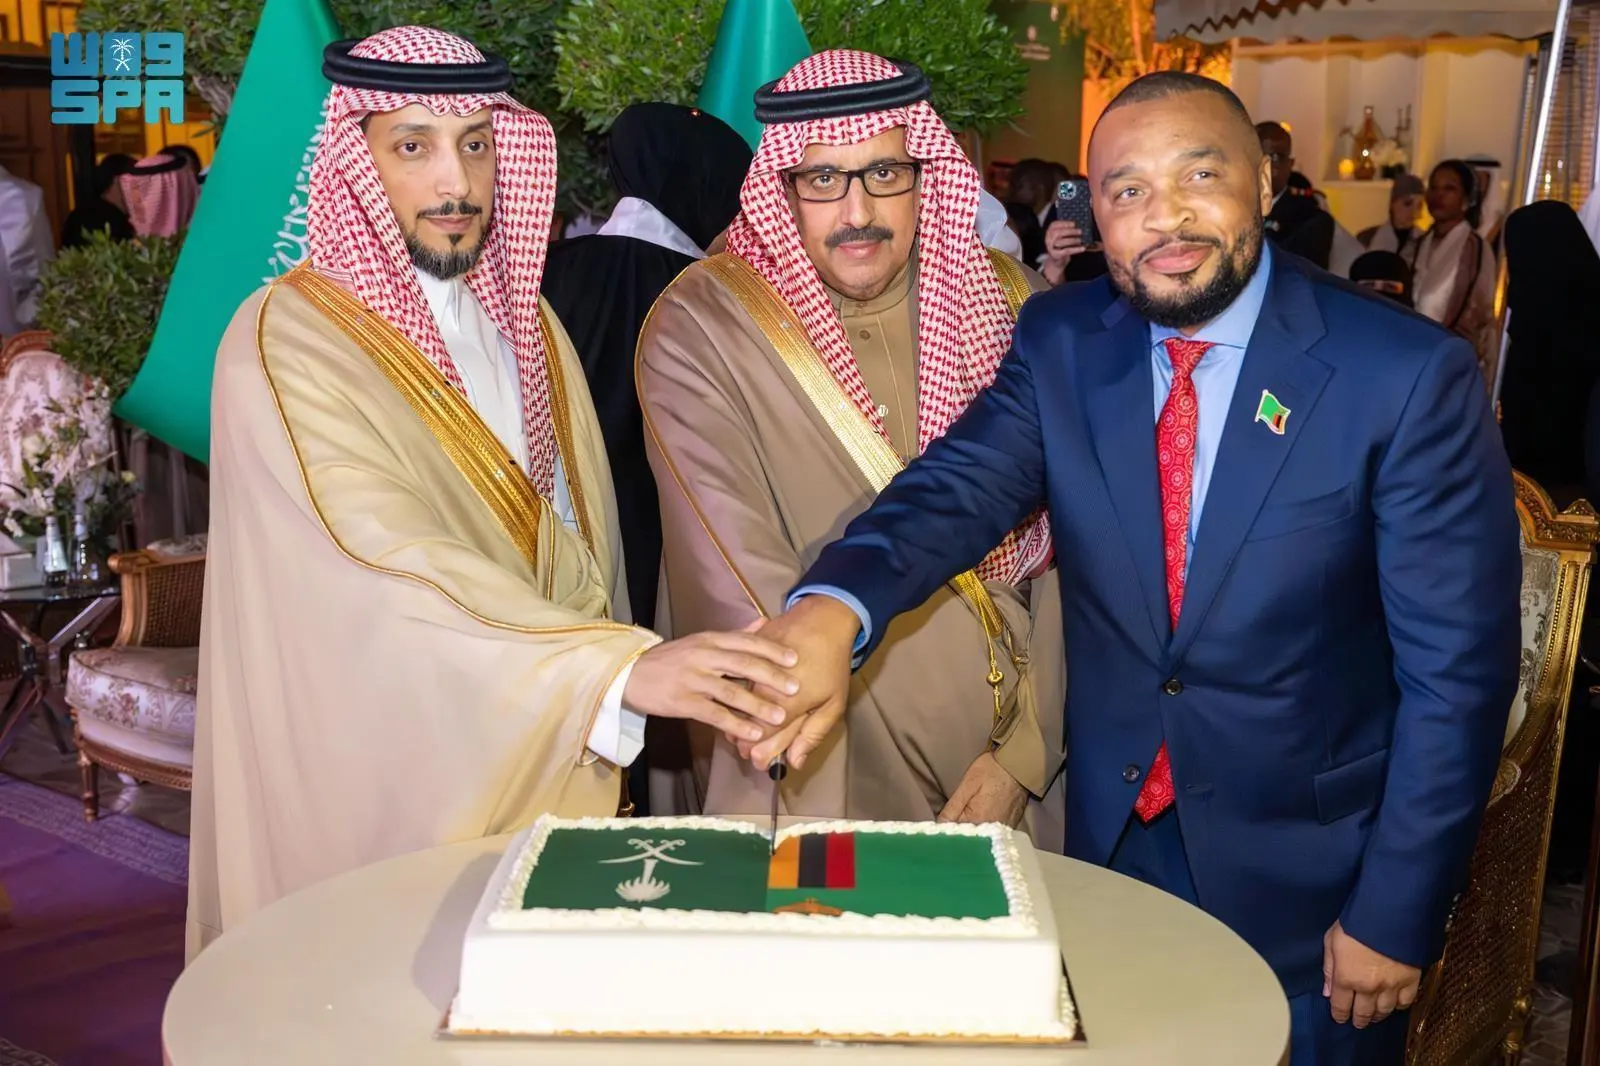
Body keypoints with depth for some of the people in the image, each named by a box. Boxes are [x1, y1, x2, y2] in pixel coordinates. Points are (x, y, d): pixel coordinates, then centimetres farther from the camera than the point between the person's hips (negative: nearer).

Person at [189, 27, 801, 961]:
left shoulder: (525, 323, 7)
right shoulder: (285, 343, -15)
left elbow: (584, 552, 9)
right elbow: (394, 566, -28)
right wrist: (624, 667, -39)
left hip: (555, 770, 6)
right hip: (385, 786, -6)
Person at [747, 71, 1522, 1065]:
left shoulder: (1409, 376, -17)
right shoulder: (1062, 343, -6)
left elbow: (1459, 670, -14)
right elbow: (961, 486, -21)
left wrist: (1397, 913, -12)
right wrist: (833, 606, -42)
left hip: (1308, 868, -3)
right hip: (1107, 835, 3)